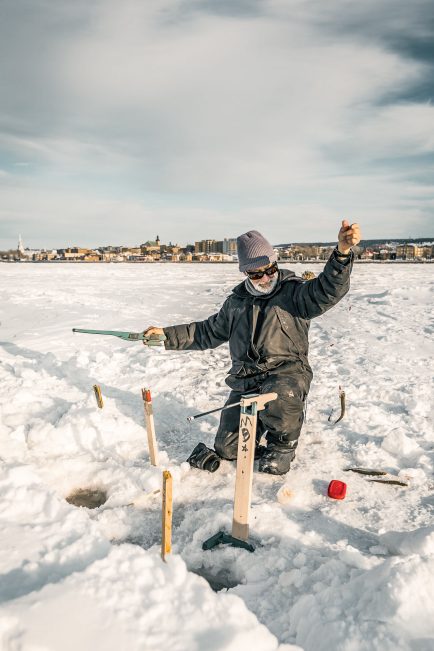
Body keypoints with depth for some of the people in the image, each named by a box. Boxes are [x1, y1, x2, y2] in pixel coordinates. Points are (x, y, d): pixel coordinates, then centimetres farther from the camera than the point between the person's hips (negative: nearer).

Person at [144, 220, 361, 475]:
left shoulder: (293, 291, -3)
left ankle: (282, 444, -4)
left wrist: (342, 252, -42)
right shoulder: (236, 301, 12)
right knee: (228, 448, 1)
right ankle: (262, 423, 32)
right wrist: (167, 335, 15)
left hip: (286, 371, -4)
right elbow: (209, 332, 22)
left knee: (279, 400, -40)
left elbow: (327, 290, -23)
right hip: (246, 379, 5)